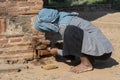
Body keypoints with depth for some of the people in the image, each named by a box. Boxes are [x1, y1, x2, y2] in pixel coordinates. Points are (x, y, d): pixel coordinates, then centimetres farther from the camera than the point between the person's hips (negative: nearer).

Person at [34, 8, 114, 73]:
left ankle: (86, 64, -12)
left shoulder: (63, 25, -18)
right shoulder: (63, 17, 7)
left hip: (101, 50, -10)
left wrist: (57, 51, 7)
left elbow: (69, 53, -9)